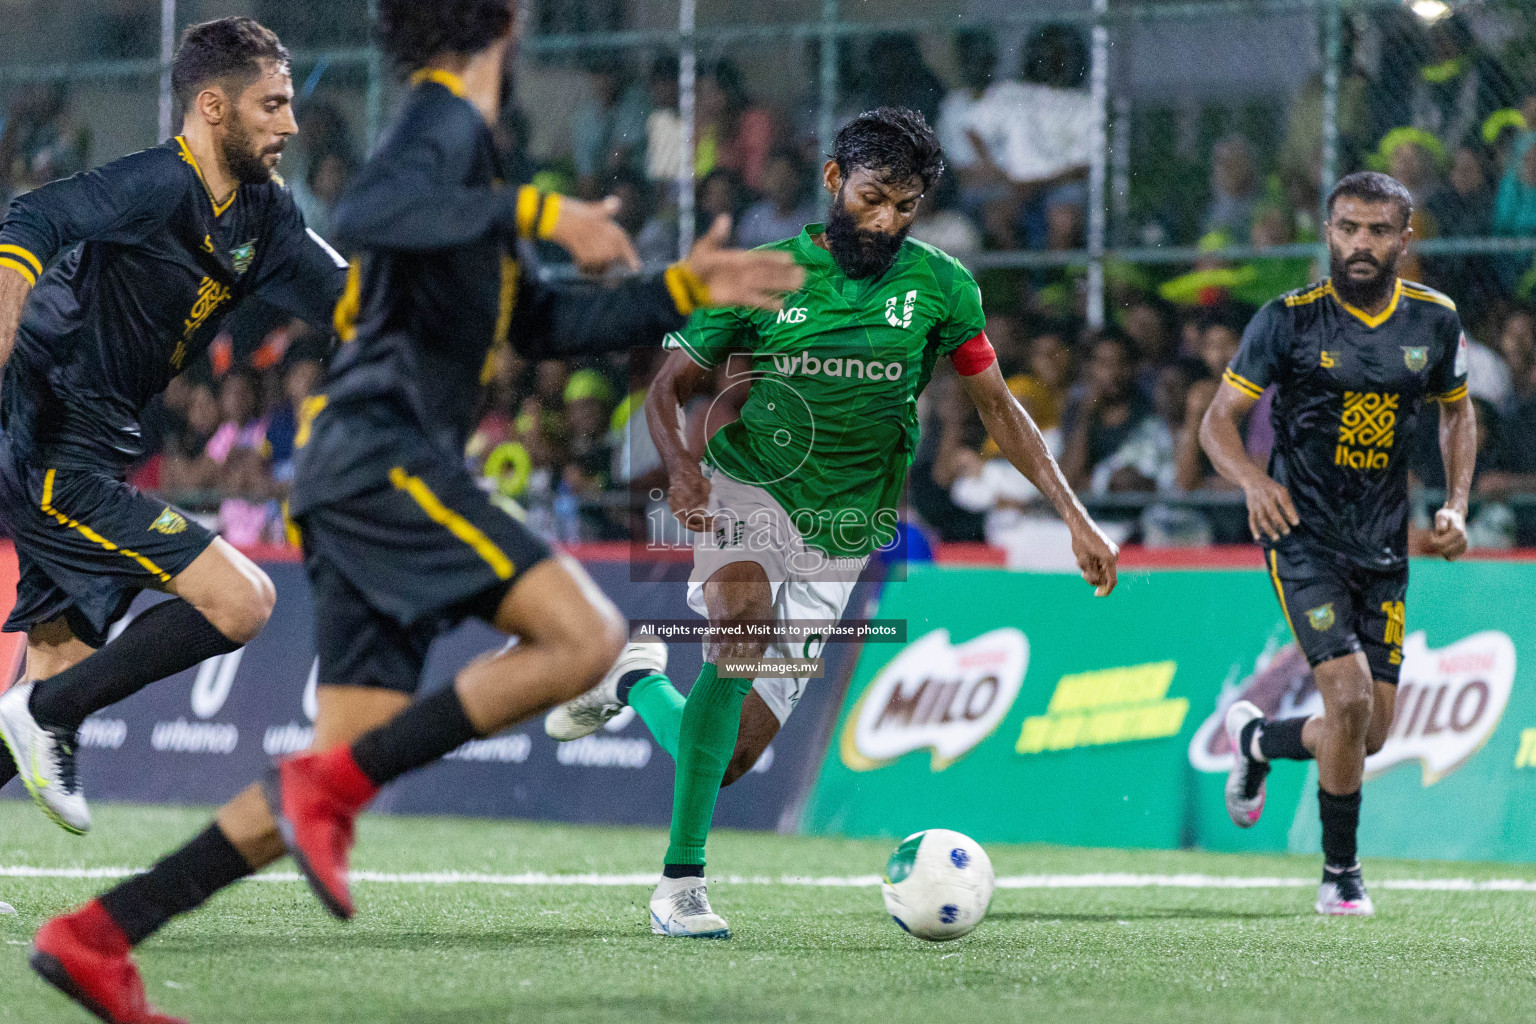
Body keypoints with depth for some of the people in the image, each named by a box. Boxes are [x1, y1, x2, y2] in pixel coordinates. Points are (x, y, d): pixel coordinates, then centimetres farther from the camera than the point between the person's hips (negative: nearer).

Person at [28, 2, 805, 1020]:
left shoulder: (464, 142, 27)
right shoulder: (443, 119, -4)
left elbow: (545, 325, 34)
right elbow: (367, 212, -27)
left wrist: (683, 290, 29)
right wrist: (535, 210, -27)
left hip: (357, 477, 10)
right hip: (382, 450, -10)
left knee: (349, 768, 4)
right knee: (585, 636, -19)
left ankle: (96, 936, 2)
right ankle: (332, 786, -18)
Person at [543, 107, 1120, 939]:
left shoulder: (939, 286, -1)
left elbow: (996, 407, 6)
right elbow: (669, 385, 1)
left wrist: (1074, 516, -3)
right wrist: (679, 463, -21)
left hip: (840, 536, 2)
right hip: (747, 488, -2)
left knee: (730, 756, -3)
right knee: (741, 636, -35)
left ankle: (639, 680, 32)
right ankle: (681, 880, -29)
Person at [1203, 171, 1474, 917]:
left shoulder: (1434, 321, 3)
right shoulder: (1289, 319, -8)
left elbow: (1456, 412, 20)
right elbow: (1218, 421, -4)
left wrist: (1456, 505, 5)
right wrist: (1253, 480, -24)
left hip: (1385, 547, 4)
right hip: (1303, 535, -4)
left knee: (1371, 735, 4)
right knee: (1350, 697, -19)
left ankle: (1257, 738, 36)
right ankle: (1340, 873, -1)